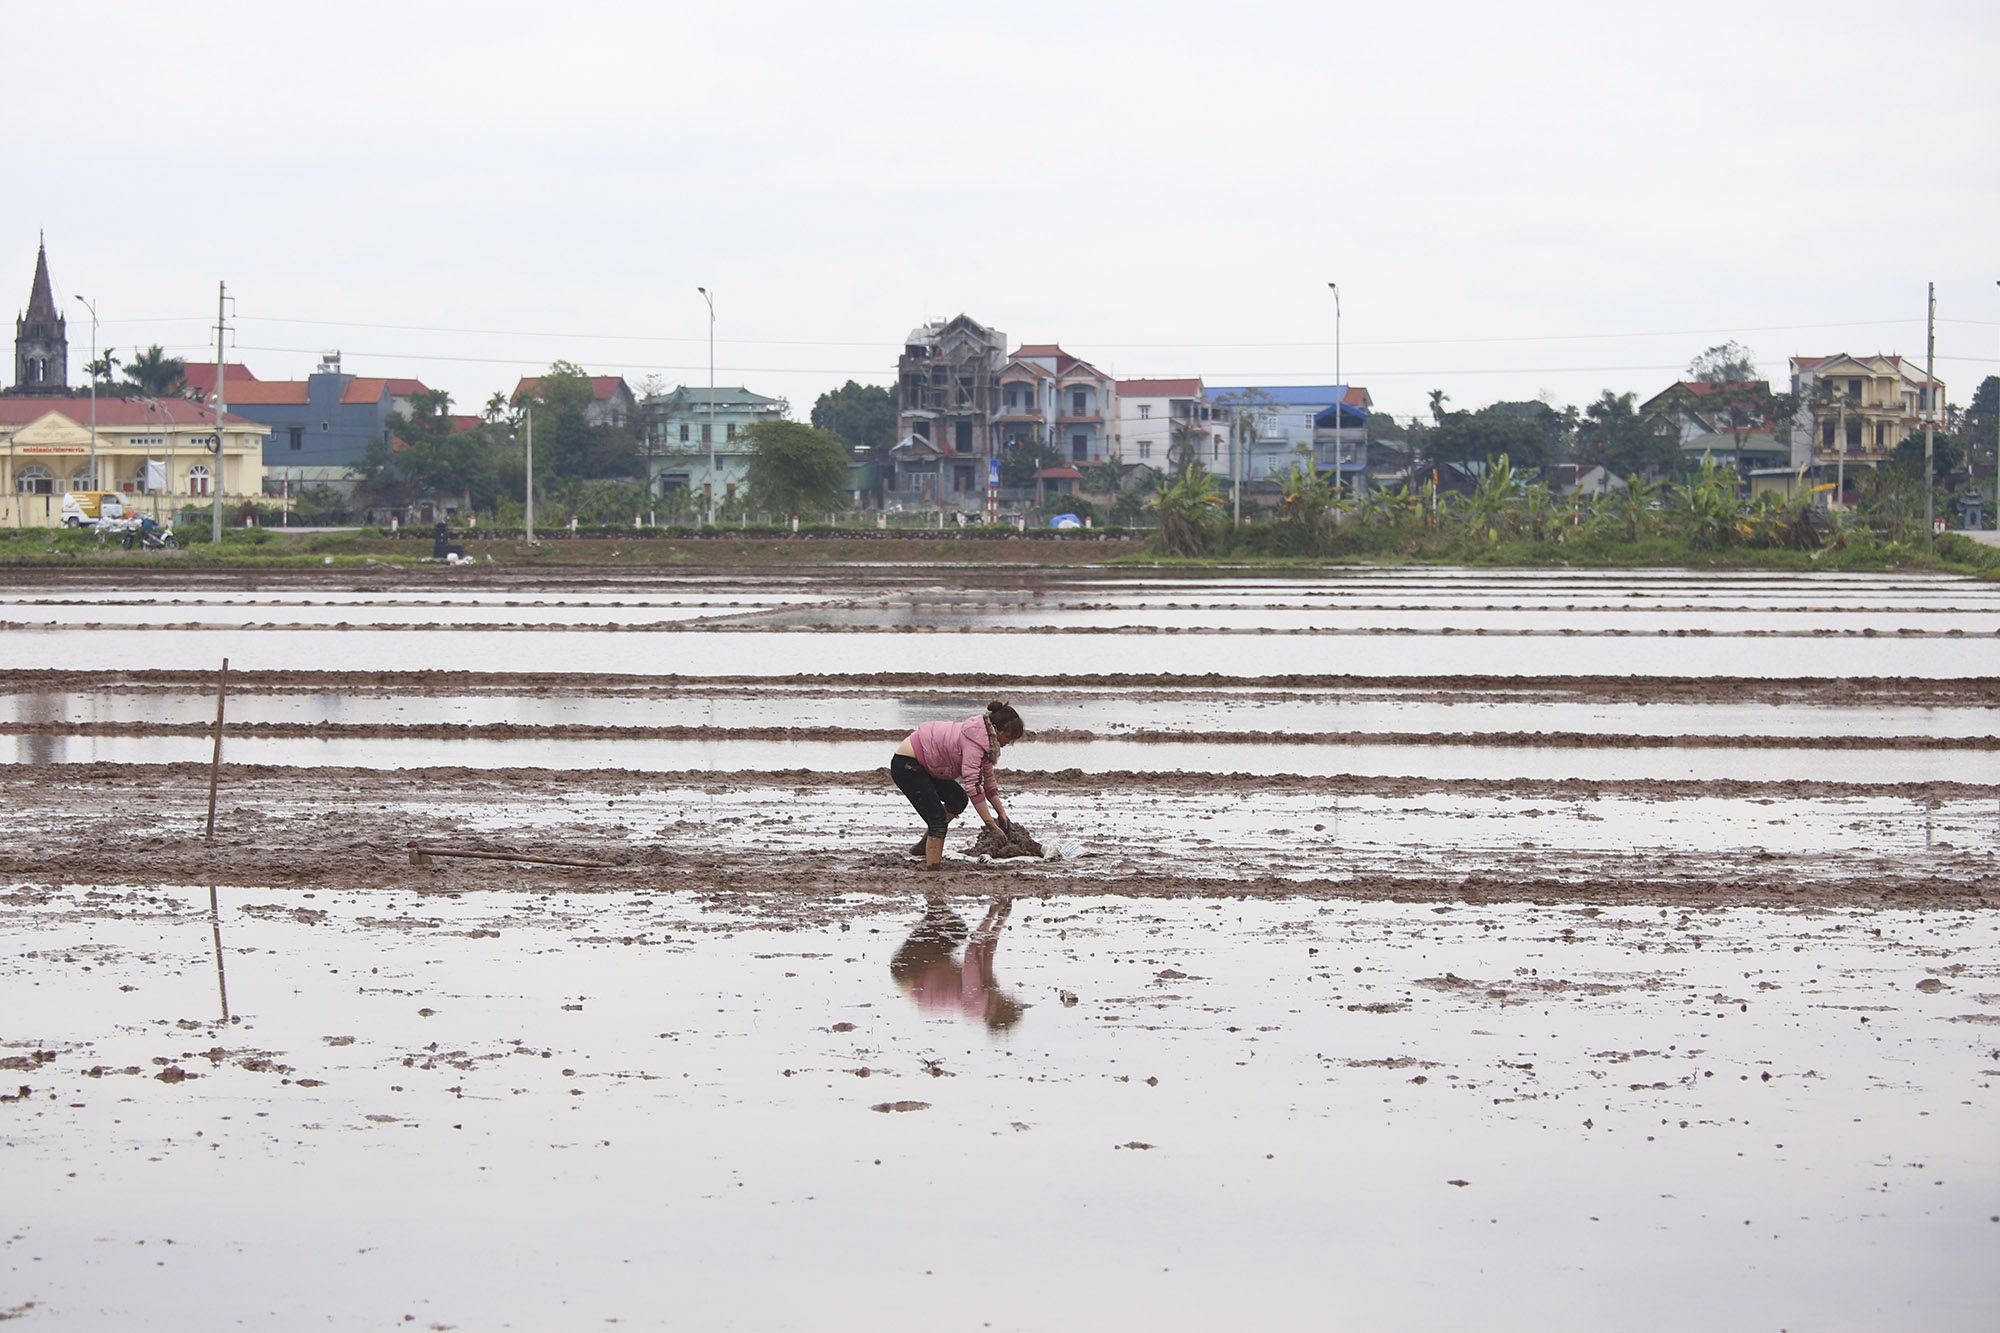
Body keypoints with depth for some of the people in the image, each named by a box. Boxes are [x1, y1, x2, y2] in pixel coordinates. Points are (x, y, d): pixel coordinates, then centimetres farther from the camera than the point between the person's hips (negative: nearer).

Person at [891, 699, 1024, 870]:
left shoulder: (985, 741, 5)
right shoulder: (975, 740, -26)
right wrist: (990, 824, -32)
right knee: (937, 819, -15)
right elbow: (972, 785, -32)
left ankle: (926, 843, 21)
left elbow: (988, 783, 14)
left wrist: (1002, 814, 7)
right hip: (906, 765, -10)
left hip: (922, 765, 10)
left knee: (958, 799, 15)